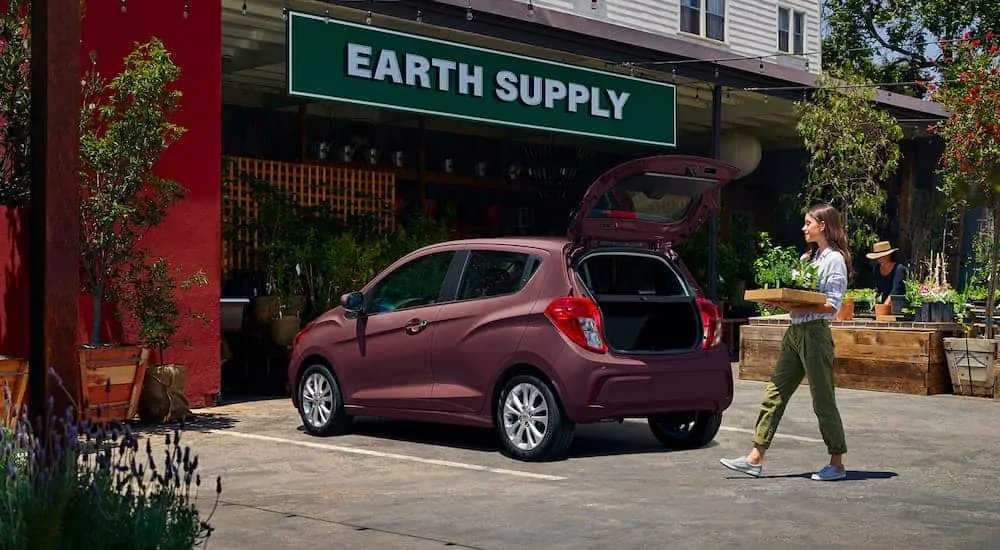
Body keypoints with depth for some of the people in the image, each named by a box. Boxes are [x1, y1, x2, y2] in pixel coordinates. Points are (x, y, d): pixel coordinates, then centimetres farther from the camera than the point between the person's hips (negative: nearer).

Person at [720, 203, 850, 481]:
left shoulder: (835, 260, -7)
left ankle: (837, 464, 8)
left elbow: (832, 305, -14)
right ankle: (755, 458, 5)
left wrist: (797, 308, -22)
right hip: (795, 332, 9)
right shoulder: (807, 258, 19)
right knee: (775, 393, 4)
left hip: (815, 332, -8)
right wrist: (781, 301, -1)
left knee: (823, 400, -2)